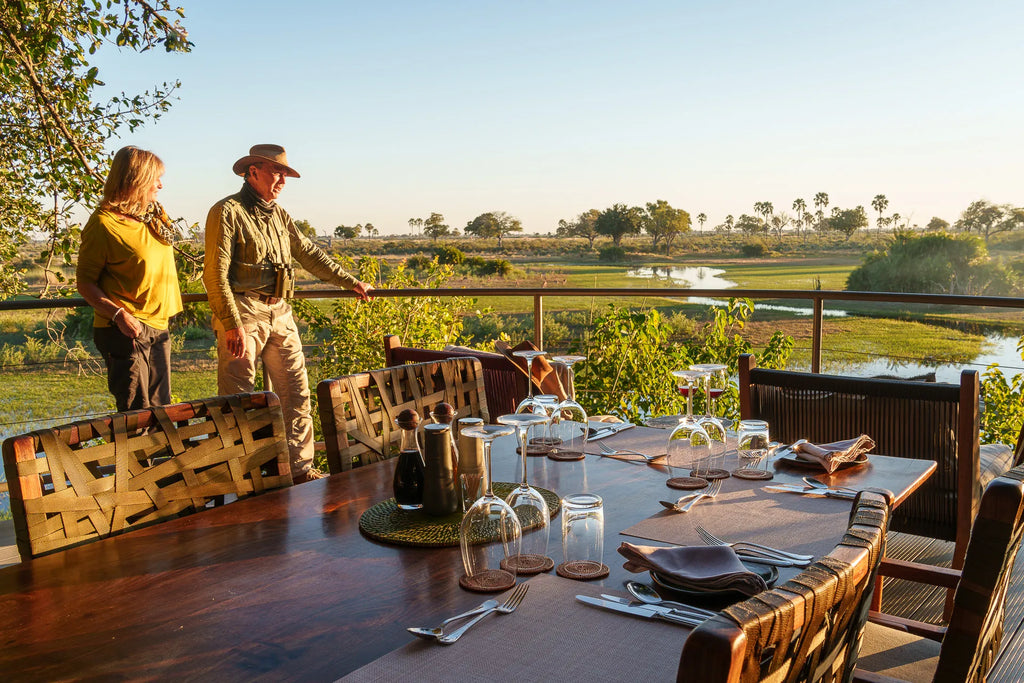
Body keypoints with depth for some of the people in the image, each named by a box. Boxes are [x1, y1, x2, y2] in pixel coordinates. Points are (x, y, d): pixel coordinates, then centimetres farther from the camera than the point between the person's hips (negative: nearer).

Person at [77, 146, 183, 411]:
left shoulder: (154, 215, 12)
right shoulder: (104, 223, -12)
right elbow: (85, 283, -11)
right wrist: (119, 314, -25)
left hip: (158, 327, 8)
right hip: (125, 330, -8)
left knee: (160, 407, 12)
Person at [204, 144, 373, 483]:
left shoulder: (278, 215, 16)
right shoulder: (227, 212, -7)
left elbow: (309, 254, 26)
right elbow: (215, 275, -14)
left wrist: (351, 283, 26)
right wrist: (234, 326, -21)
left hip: (279, 314, 8)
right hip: (243, 314, -7)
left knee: (296, 392, 8)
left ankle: (299, 468, 17)